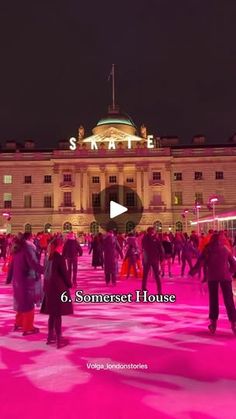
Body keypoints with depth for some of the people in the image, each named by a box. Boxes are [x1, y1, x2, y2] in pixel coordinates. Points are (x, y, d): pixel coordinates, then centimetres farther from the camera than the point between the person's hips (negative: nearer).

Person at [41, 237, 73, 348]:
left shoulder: (48, 257, 6)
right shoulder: (60, 257, -16)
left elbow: (46, 271, 10)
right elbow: (64, 273, -13)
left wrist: (47, 285, 15)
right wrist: (69, 284, 1)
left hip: (49, 287, 8)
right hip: (58, 288, -7)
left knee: (52, 313, 17)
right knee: (58, 314, -1)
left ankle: (51, 336, 27)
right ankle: (59, 339, 6)